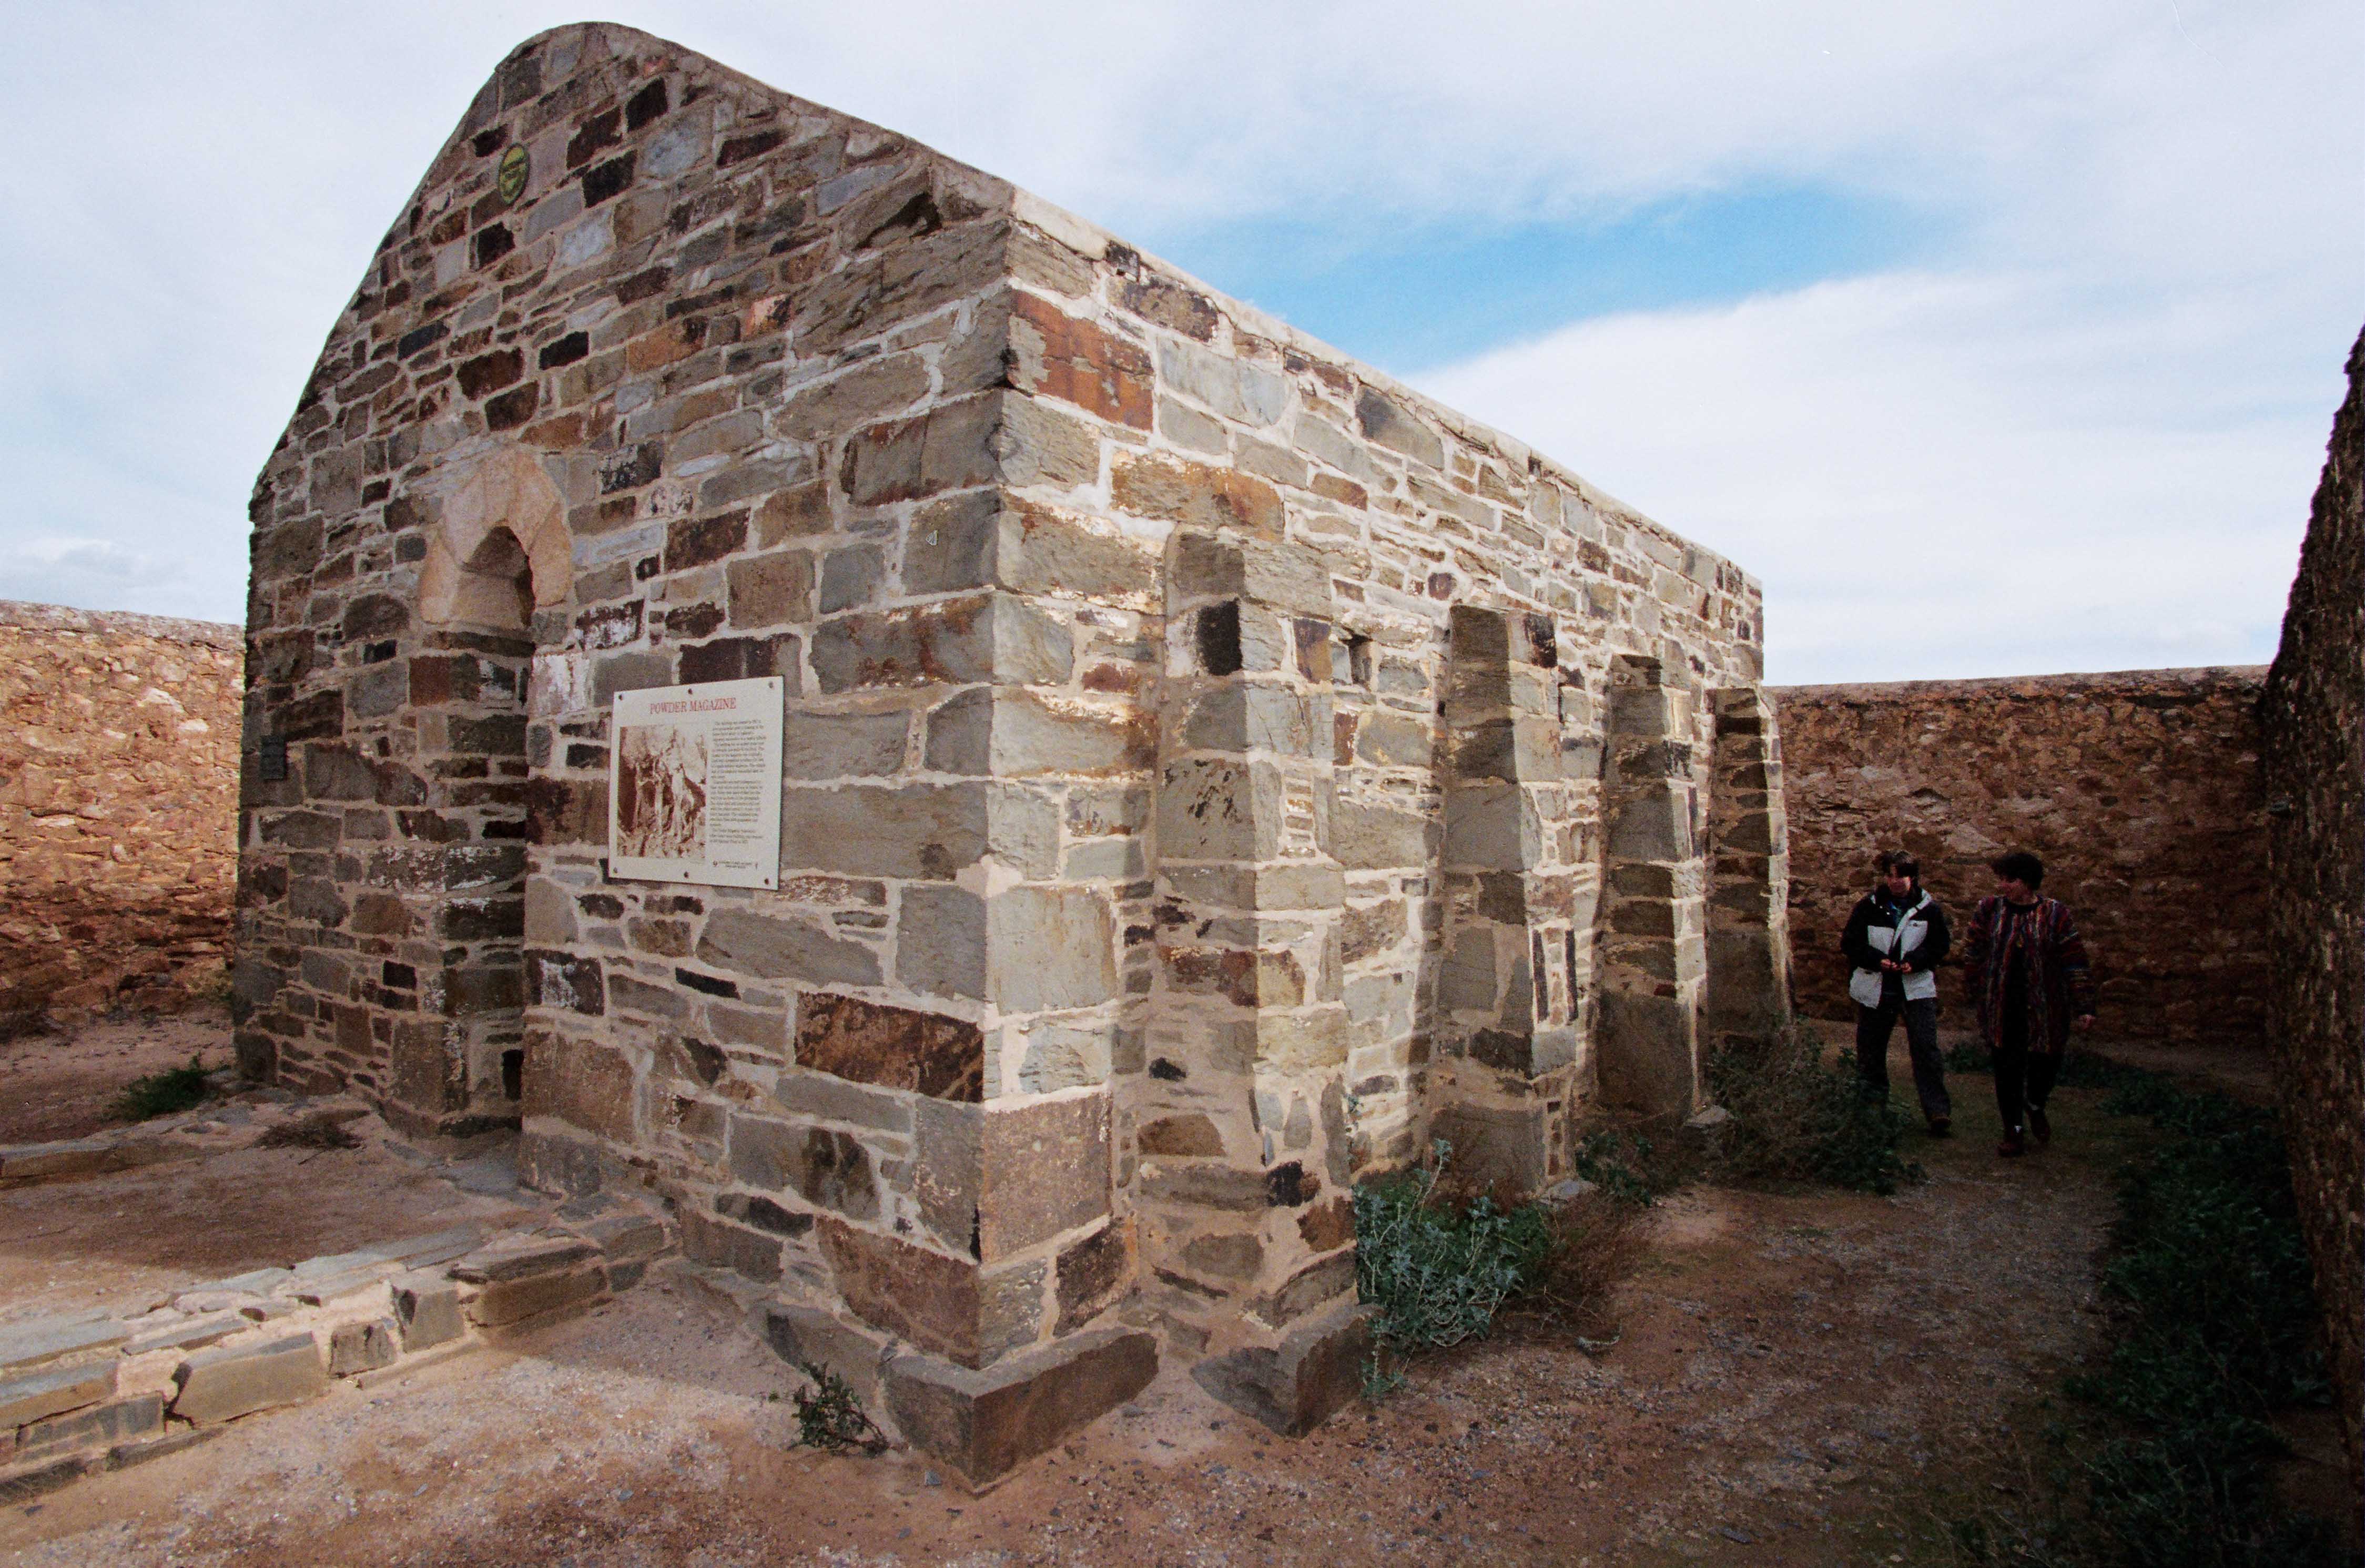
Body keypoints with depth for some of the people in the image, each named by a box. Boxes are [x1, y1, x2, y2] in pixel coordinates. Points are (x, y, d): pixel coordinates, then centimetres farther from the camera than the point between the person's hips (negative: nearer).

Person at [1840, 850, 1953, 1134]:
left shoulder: (1929, 908, 1)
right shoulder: (1868, 907, 0)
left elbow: (1941, 944, 5)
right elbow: (1850, 943, 1)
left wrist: (1916, 961, -13)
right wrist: (1877, 960, -15)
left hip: (1917, 987, -1)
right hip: (1875, 988, 1)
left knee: (1926, 1048, -11)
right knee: (1871, 1050, 9)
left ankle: (1938, 1111, -8)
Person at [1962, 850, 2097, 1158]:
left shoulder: (2055, 914, -3)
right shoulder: (1988, 910, 0)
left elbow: (2076, 963, -3)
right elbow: (1973, 956, 7)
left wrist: (2084, 1007, -7)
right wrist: (1978, 993, 4)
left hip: (2045, 1009, 0)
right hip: (2002, 1010, 1)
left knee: (2046, 1063, 8)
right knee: (2007, 1068, 5)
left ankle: (2035, 1108, 40)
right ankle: (2014, 1130, 20)